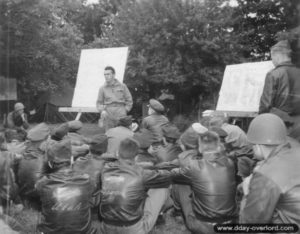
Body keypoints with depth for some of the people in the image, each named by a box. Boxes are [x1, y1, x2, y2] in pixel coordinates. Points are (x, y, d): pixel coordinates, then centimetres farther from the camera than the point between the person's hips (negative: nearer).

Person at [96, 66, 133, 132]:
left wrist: (125, 110, 2)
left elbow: (129, 100, 13)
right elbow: (99, 102, 15)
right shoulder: (102, 88, 12)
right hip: (108, 114, 1)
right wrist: (102, 111, -3)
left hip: (120, 114, -1)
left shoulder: (122, 86, 10)